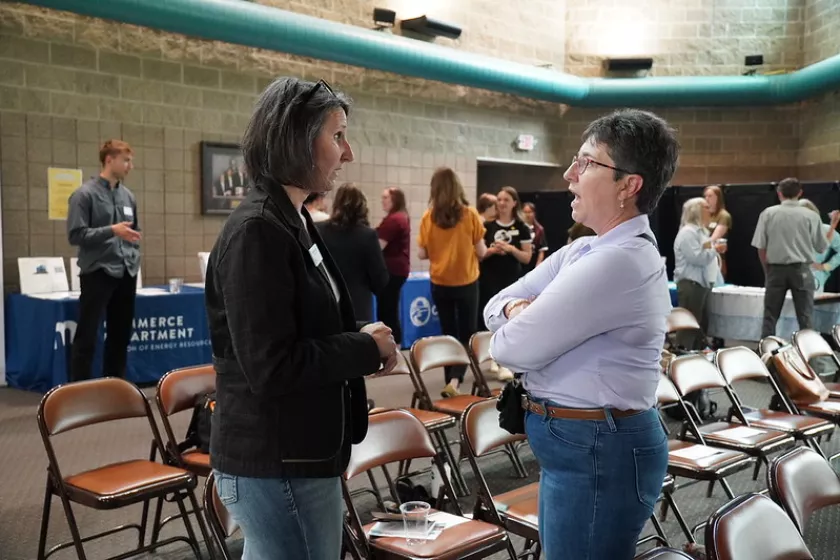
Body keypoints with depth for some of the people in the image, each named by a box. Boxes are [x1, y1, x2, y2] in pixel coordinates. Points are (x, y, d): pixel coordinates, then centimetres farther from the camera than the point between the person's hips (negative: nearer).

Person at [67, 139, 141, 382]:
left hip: (126, 275, 6)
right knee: (87, 337, -2)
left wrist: (134, 260, 9)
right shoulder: (85, 194, -7)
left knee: (121, 335, 13)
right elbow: (75, 235, -13)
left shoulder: (128, 196, 11)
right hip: (97, 273, -6)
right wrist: (112, 230, -20)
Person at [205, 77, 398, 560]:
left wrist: (361, 342, 3)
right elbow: (272, 369, -25)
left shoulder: (294, 222, 9)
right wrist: (366, 348, -13)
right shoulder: (256, 231, -20)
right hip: (276, 465, -9)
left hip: (294, 454, 9)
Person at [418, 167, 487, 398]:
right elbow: (481, 251, -6)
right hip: (466, 283, -2)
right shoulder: (470, 214, -10)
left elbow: (422, 254, -2)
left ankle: (450, 382, 19)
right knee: (467, 335, 6)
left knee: (449, 334, 15)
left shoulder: (428, 217, -7)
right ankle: (455, 380, -11)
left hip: (440, 284, 2)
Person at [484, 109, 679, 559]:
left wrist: (520, 321, 0)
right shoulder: (585, 251, 7)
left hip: (596, 451, -9)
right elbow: (496, 305, 9)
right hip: (581, 442, 10)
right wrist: (519, 310, -13)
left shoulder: (619, 261, -25)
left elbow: (512, 349, -22)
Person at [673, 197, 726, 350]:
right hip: (690, 284, -11)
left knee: (701, 323, 15)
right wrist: (715, 250, -11)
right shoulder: (687, 232, -14)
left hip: (702, 283, 11)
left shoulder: (701, 231, 19)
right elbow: (696, 258, -23)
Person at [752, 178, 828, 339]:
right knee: (805, 317, 5)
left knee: (770, 316, 7)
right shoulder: (810, 216, -3)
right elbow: (821, 247, 3)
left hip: (776, 269, 0)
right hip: (801, 269, 0)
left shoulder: (768, 213, -3)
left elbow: (761, 247, -2)